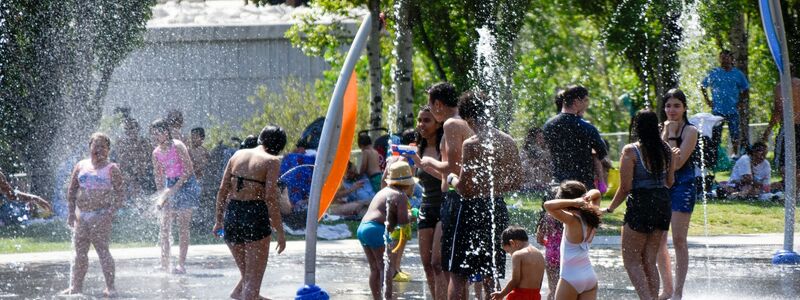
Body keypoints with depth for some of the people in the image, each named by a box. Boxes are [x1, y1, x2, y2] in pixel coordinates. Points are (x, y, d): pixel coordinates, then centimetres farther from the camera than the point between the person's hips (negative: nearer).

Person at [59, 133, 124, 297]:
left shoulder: (111, 169, -1)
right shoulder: (81, 166, 10)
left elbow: (120, 194, -4)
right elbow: (71, 190, 15)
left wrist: (110, 212, -15)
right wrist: (71, 212, 6)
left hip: (100, 216, -5)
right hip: (81, 215, 5)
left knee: (102, 250, -7)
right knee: (79, 252, 8)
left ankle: (110, 288, -3)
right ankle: (76, 287, 13)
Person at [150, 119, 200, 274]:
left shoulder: (177, 146, -13)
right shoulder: (156, 153, 6)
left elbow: (189, 170, -16)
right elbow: (158, 176, 13)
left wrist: (174, 189, -19)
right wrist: (161, 194, 2)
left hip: (185, 184, -7)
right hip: (169, 186, 7)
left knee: (183, 226, -8)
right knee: (165, 227, 0)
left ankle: (181, 264, -8)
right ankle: (164, 264, 2)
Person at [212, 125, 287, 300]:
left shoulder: (239, 155, 11)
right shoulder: (272, 161, -5)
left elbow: (223, 190, 10)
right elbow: (270, 198, -12)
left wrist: (218, 220, 17)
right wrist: (280, 233, -8)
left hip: (231, 215, 5)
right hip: (255, 216, -5)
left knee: (247, 274, 23)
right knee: (254, 279, 0)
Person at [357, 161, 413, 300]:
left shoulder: (384, 191, 22)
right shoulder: (400, 196, -4)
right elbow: (403, 221, -10)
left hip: (363, 227, 9)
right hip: (377, 230, -9)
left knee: (375, 268, 13)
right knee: (387, 268, -8)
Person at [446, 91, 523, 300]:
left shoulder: (471, 145, -14)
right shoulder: (508, 142, 5)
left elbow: (464, 188, -16)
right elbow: (517, 183, 10)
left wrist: (452, 179, 4)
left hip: (473, 206, -6)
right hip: (498, 207, 6)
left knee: (458, 274, 1)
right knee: (490, 275, 12)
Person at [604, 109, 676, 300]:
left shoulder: (631, 151, -10)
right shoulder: (667, 150, 5)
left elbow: (625, 187, -12)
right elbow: (670, 182, 13)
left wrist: (610, 209, 0)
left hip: (640, 205, -6)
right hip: (663, 204, 6)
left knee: (632, 260, 1)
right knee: (650, 261, 14)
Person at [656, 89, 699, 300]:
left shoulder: (690, 131, -6)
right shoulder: (661, 129, 12)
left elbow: (677, 163, -15)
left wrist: (672, 135, -12)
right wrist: (666, 134, -9)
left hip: (682, 186, -6)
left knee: (678, 240, -9)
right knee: (658, 241, 6)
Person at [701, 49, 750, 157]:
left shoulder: (738, 74, 7)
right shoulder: (713, 73, 5)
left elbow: (746, 89, 17)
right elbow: (703, 86, 14)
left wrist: (741, 102, 5)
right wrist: (707, 101, 5)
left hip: (733, 110, 0)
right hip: (717, 110, 0)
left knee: (734, 134, 1)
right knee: (715, 135, -2)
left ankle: (735, 154, 13)